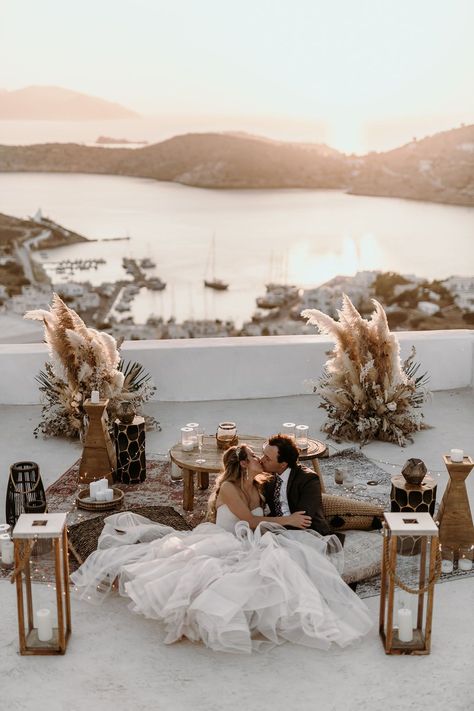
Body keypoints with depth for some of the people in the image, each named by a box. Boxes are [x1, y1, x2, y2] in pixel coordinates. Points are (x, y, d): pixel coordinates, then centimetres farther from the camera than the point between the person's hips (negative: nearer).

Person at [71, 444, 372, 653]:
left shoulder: (260, 487, 12)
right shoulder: (228, 487, -9)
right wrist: (288, 520, -9)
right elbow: (250, 521, -13)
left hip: (245, 547, 7)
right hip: (218, 544, -6)